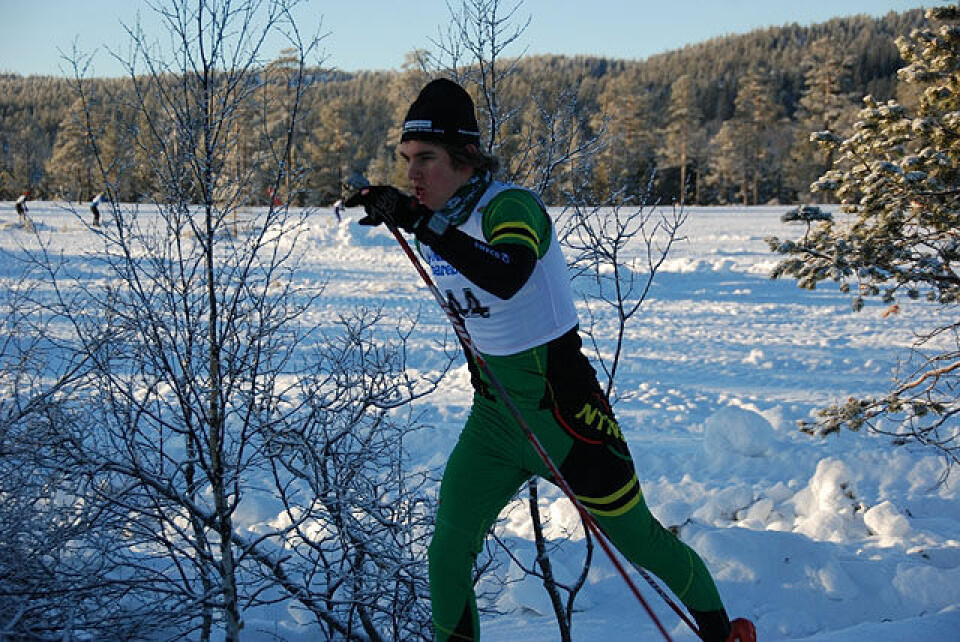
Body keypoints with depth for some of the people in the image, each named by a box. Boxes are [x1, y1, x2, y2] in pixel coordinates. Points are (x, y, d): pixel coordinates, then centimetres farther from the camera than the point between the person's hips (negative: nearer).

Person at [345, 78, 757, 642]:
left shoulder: (512, 206, -22)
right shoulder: (438, 222, 1)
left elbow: (508, 276, -45)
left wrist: (418, 221, -47)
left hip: (563, 408, -6)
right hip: (494, 413, 7)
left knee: (639, 540, 8)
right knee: (448, 553, -4)